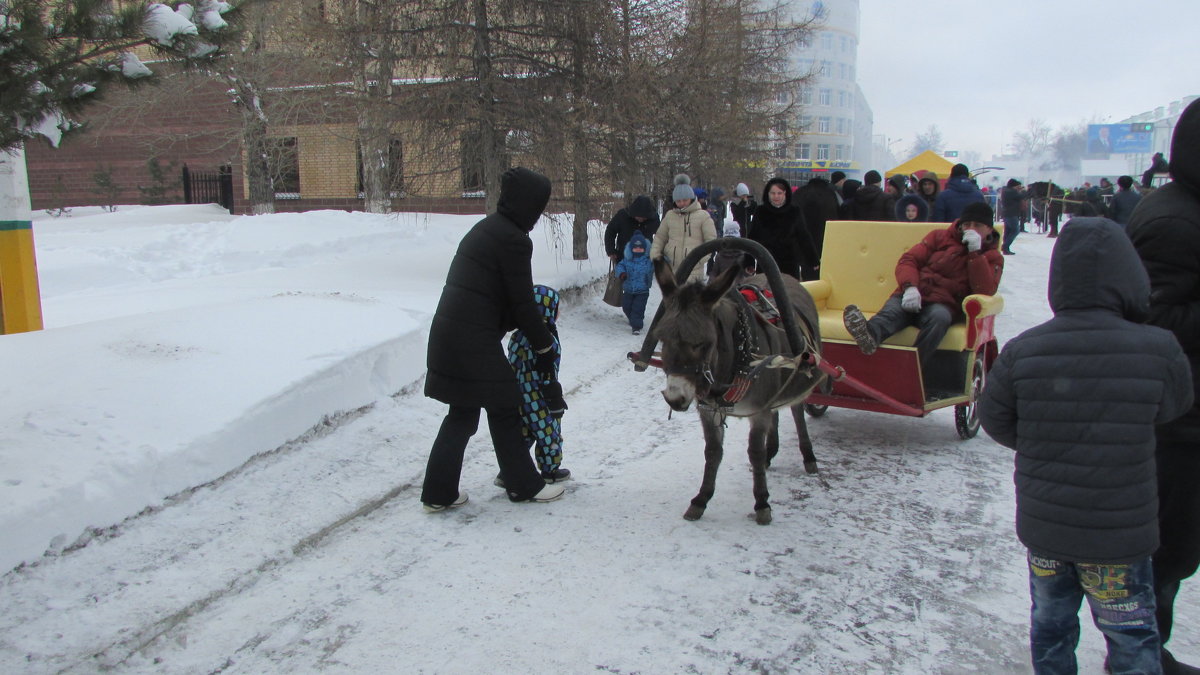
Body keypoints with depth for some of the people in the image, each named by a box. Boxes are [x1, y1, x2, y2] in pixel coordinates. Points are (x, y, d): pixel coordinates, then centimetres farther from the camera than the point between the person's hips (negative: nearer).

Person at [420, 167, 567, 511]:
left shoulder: (485, 228, 14)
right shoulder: (514, 240, -13)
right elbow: (522, 302, -11)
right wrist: (544, 347, 1)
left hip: (449, 333, 9)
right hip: (474, 340, -9)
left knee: (462, 412, 16)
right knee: (504, 409, 7)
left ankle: (438, 493, 22)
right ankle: (525, 485, 22)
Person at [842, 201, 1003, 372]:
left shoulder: (993, 258, 13)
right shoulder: (940, 237, 17)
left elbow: (985, 291, -5)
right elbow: (908, 260, 6)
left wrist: (975, 252, -11)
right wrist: (910, 287, -15)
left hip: (944, 305, -1)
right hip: (912, 299, 1)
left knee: (939, 316, -38)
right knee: (892, 311, -34)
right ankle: (870, 334, -69)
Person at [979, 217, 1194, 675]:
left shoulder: (1022, 350, -14)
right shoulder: (1157, 350, -18)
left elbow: (994, 419, -1)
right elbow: (1174, 406, 2)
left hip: (1042, 522, 2)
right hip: (1119, 532, -2)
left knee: (1050, 623, 21)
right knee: (1132, 637, 16)